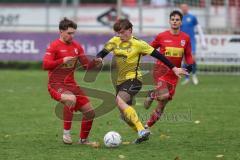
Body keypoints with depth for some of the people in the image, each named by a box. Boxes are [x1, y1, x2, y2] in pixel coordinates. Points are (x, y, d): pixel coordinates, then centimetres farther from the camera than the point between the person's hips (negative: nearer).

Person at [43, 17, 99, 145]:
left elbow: (87, 65, 11)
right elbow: (45, 65, -20)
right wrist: (63, 60, -28)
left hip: (71, 84, 7)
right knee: (71, 99, -38)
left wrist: (95, 62, -10)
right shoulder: (54, 46, -9)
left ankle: (83, 139, 23)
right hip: (56, 85, -7)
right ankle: (66, 133, -25)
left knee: (89, 111, 2)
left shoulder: (76, 46, 10)